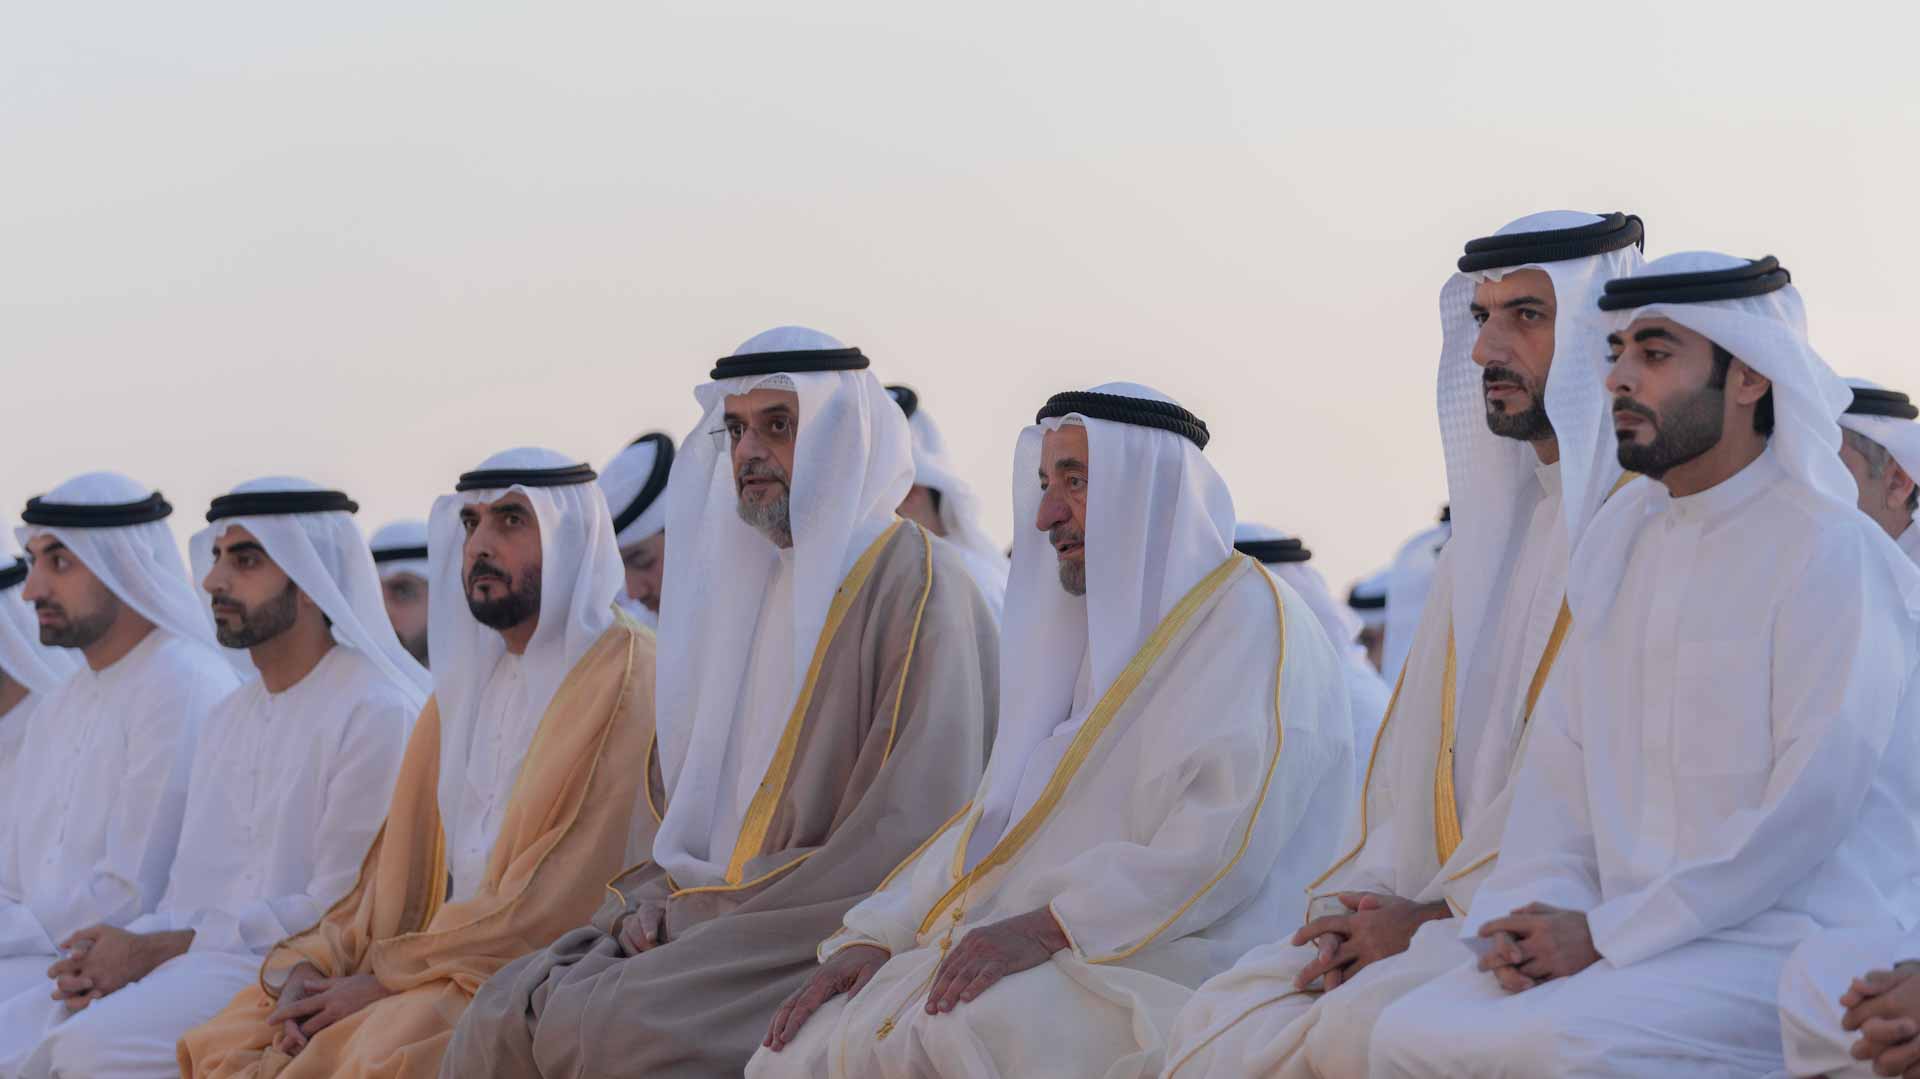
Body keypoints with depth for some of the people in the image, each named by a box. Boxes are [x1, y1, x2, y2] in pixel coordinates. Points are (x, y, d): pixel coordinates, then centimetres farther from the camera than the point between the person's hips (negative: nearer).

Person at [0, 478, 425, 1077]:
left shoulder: (377, 713, -7)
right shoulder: (228, 718, 22)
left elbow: (339, 910, -13)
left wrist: (156, 950, -13)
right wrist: (121, 950, -4)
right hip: (198, 961, 8)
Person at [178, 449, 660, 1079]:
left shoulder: (622, 678, -8)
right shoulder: (466, 684, 19)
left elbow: (549, 909, -16)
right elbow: (401, 867, 16)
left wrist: (384, 979, -14)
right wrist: (310, 970, -2)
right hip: (447, 967, 8)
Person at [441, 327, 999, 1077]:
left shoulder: (913, 585, -8)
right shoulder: (752, 583, 17)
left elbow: (913, 827, -17)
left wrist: (713, 915, -14)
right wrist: (652, 898, 2)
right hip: (714, 918, 8)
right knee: (503, 1017, -10)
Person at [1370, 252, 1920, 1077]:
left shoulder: (1832, 552, -9)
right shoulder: (1621, 545, 15)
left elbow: (1811, 803, -17)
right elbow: (1562, 761, 13)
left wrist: (1610, 934, -16)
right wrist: (1533, 917, -5)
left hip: (1800, 941, -7)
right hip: (1641, 935, 7)